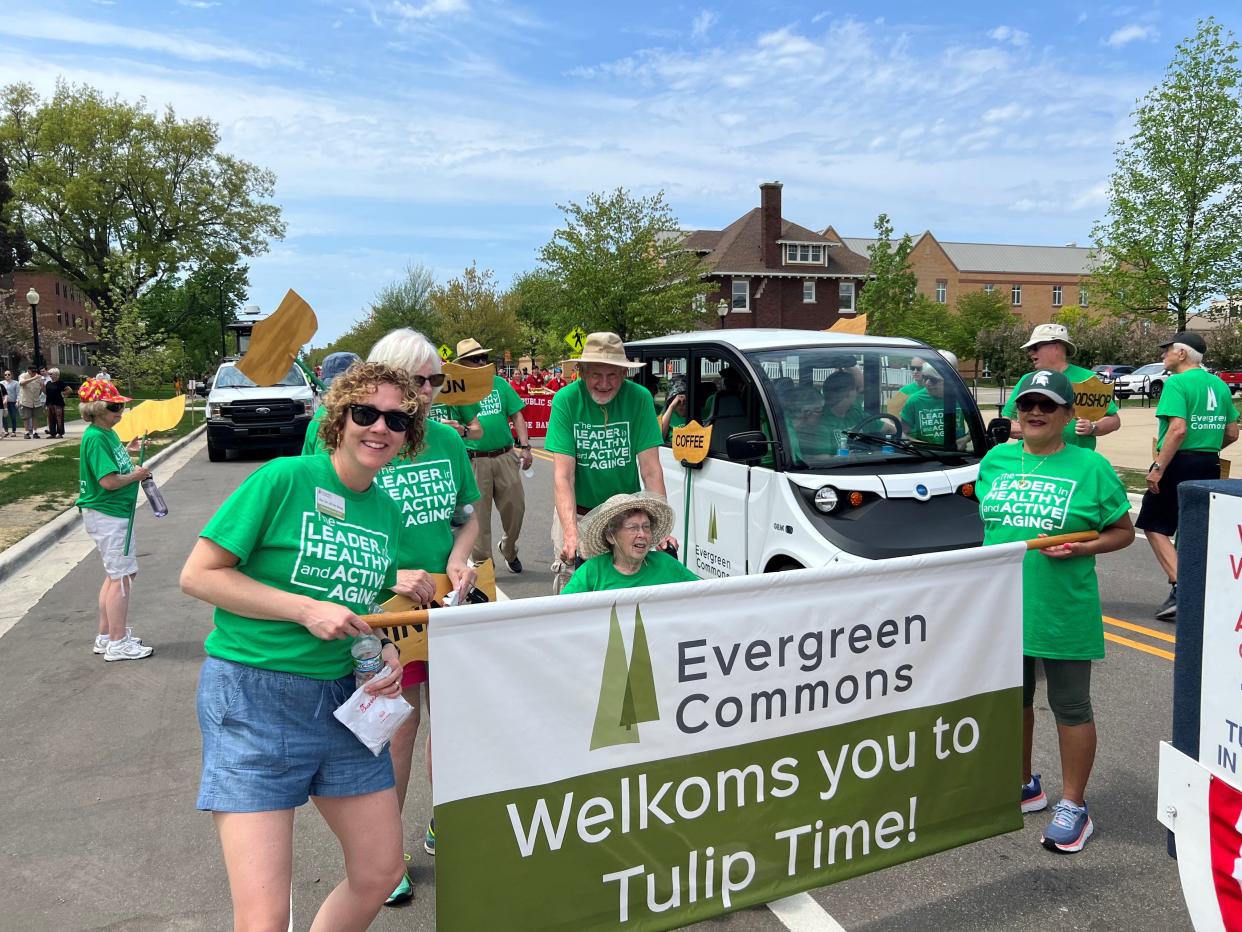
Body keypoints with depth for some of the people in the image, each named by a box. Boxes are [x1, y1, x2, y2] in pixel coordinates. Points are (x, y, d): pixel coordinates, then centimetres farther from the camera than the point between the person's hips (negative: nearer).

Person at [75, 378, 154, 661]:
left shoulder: (108, 433, 9)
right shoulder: (96, 437, -20)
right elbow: (109, 481, -26)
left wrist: (127, 450, 5)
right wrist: (136, 475, -11)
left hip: (117, 512, 10)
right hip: (106, 514, -10)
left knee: (116, 575, 18)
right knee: (121, 577, -3)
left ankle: (105, 636, 28)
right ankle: (118, 643, 6)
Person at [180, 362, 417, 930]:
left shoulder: (388, 512, 7)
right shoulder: (284, 479, -12)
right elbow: (197, 575, -11)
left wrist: (386, 654, -1)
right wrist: (306, 609, -18)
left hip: (341, 698, 7)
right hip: (253, 697, -6)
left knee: (381, 872, 13)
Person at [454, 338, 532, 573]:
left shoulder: (499, 383, 7)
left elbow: (516, 415, 8)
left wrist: (525, 447, 1)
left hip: (505, 457, 3)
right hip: (474, 461, -2)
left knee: (515, 507, 7)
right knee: (478, 514, 3)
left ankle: (509, 549, 33)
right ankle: (482, 562, 16)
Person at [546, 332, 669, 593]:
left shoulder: (640, 398, -12)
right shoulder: (565, 400, -15)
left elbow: (651, 470, -14)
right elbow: (563, 475, -20)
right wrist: (571, 533, -33)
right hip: (576, 513, -1)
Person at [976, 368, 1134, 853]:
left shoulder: (1090, 467, -6)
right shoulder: (996, 459, 6)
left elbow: (1123, 531, 0)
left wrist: (1082, 549, -18)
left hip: (1063, 611, -5)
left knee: (1070, 708, 8)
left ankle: (1074, 808, 22)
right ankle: (1024, 787, 37)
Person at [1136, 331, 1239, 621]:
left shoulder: (1177, 383, -13)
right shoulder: (1219, 385, 12)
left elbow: (1178, 429, -24)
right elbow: (1232, 433, 14)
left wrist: (1158, 468, -22)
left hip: (1180, 464, -8)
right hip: (1210, 466, 8)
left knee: (1154, 526, 1)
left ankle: (1180, 588, -11)